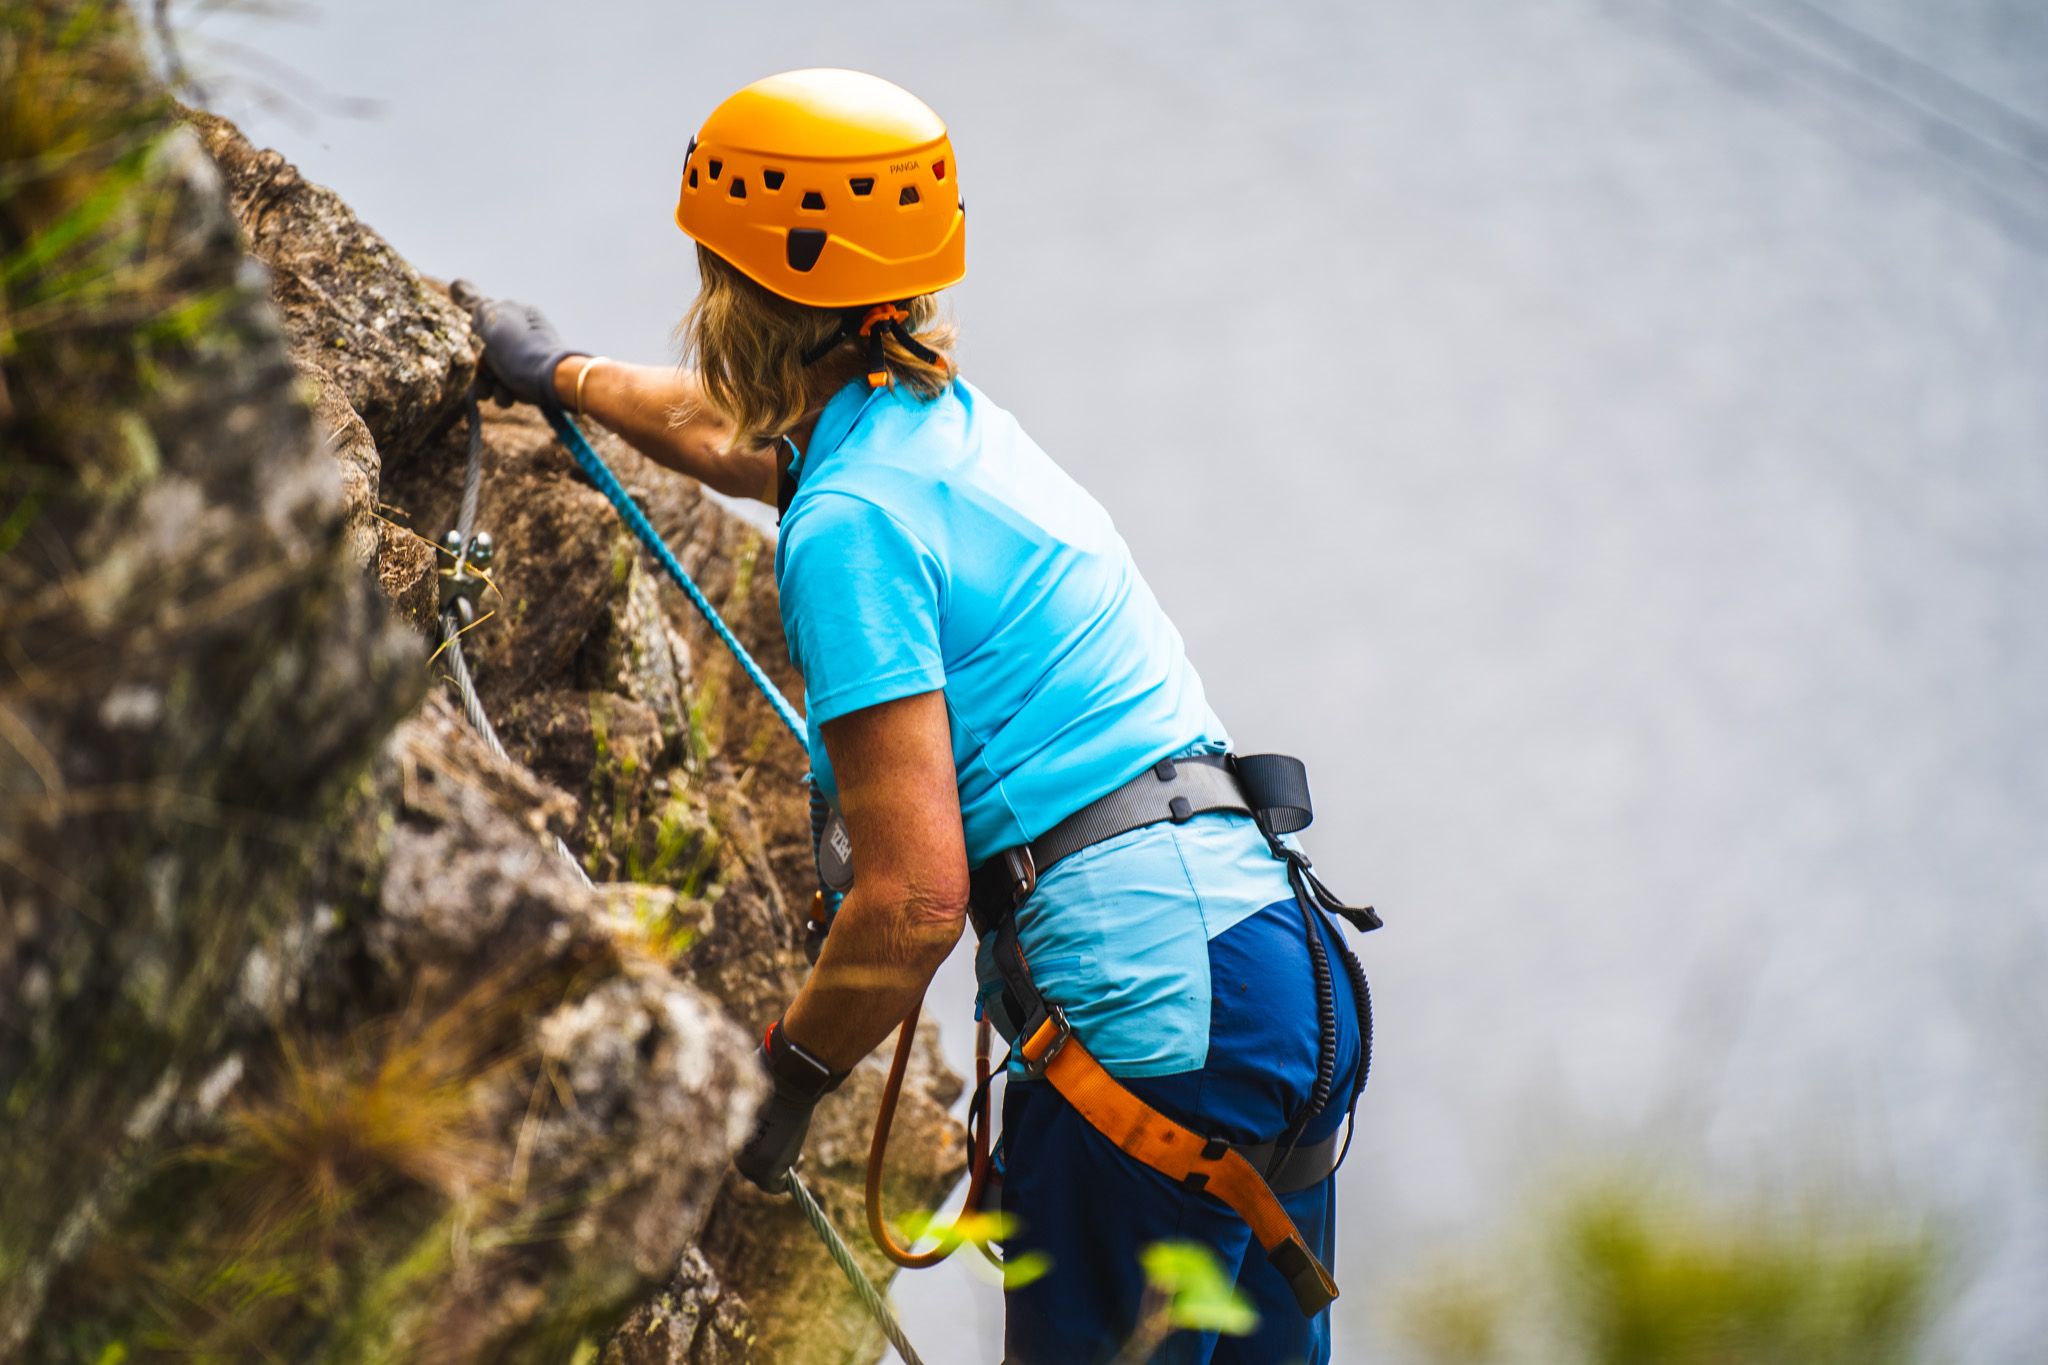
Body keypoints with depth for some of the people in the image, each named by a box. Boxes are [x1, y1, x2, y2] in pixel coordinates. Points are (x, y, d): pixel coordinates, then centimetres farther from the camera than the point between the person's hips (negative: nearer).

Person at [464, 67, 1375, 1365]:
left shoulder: (851, 522, -13)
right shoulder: (945, 416, 15)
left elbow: (917, 901, -18)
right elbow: (734, 435, 40)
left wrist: (782, 1076, -2)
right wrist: (563, 371, 57)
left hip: (1163, 1000, -9)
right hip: (1286, 967, 9)